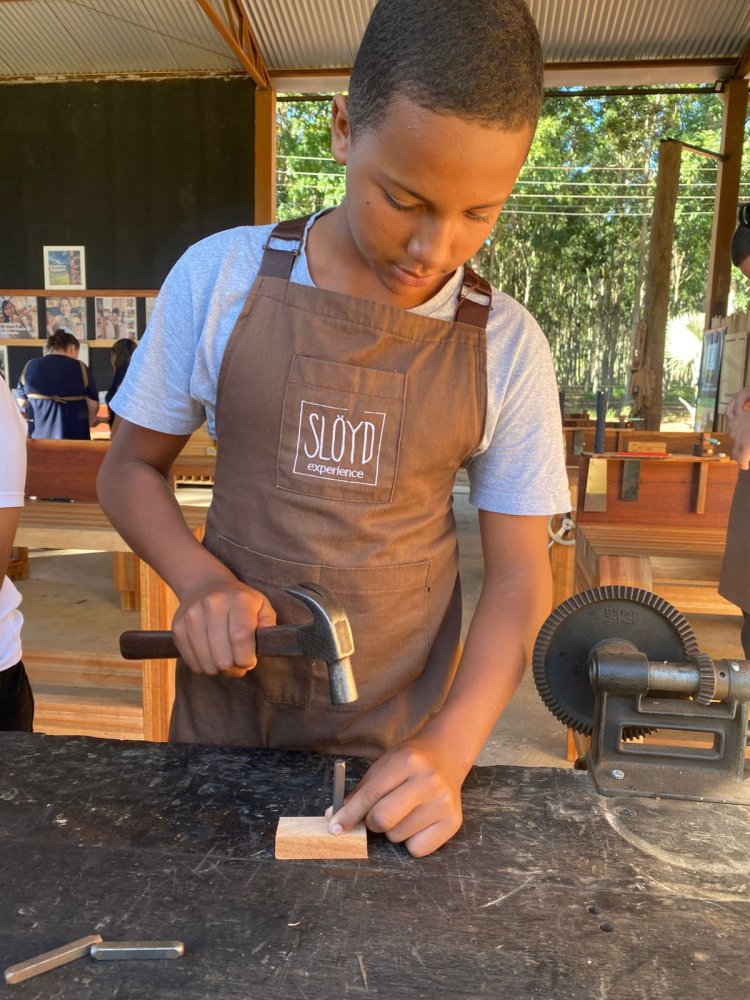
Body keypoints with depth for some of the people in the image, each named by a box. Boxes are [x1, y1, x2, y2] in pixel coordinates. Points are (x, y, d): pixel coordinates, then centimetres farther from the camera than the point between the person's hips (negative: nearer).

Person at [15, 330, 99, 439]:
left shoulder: (30, 366, 3)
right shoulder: (80, 368, -6)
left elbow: (22, 402, 10)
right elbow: (93, 405, -5)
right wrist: (86, 424, 16)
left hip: (38, 434, 3)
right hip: (73, 434, -3)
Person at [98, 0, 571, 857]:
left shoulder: (507, 347, -10)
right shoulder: (219, 278, -10)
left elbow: (517, 578, -6)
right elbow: (130, 470, 1)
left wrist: (449, 748, -19)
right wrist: (200, 579, -18)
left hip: (398, 741, 0)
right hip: (224, 704, 1)